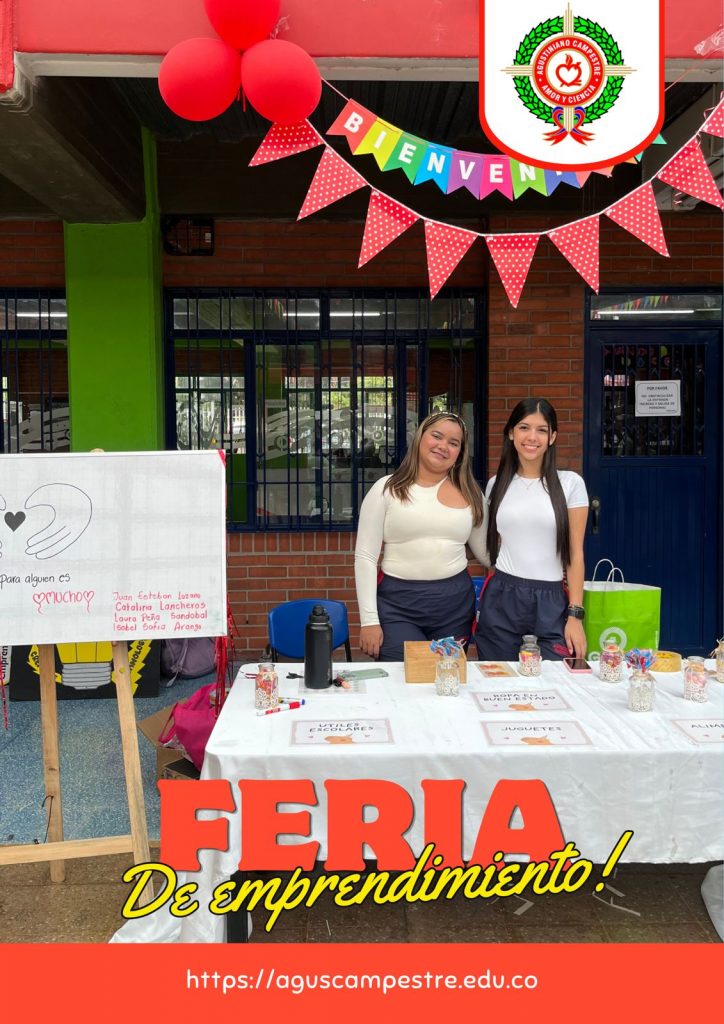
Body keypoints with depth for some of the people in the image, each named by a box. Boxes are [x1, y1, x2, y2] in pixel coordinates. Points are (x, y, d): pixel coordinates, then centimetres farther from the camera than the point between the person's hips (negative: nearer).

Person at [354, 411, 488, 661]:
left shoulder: (470, 494, 7)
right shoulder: (387, 489, -1)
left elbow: (486, 552, 15)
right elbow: (365, 557, -3)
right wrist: (369, 619, -8)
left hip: (456, 603, 3)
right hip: (397, 603, -2)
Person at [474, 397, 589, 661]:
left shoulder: (570, 483, -1)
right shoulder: (496, 485, 8)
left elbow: (575, 553, -1)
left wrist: (575, 615, -7)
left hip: (551, 600, -2)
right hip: (501, 598, 2)